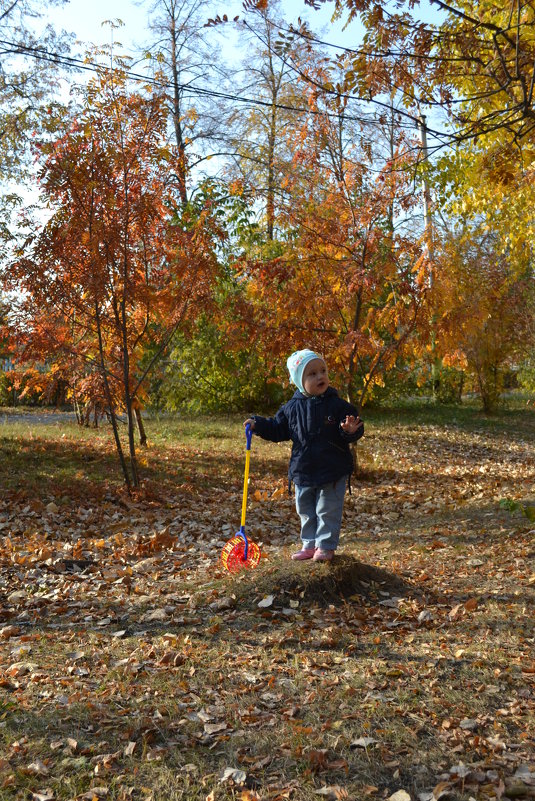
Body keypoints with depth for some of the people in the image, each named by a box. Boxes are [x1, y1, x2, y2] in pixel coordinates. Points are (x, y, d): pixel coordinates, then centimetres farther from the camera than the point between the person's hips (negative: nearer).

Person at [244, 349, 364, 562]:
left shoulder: (337, 405, -10)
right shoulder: (292, 408, 0)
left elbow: (354, 429, -10)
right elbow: (277, 429, 10)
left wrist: (351, 430, -32)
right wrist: (258, 424, -1)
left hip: (333, 472, -4)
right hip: (303, 472, 4)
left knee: (328, 511, 5)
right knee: (306, 511, 16)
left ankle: (326, 546, 19)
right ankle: (309, 544, 31)